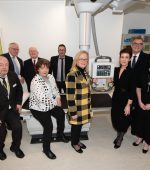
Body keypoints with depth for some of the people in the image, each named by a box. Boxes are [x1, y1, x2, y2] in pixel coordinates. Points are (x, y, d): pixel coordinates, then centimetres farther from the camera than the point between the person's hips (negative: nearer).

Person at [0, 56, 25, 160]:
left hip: (11, 109, 3)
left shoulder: (13, 76, -2)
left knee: (17, 127, -12)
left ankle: (15, 147, 19)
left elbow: (19, 90, 16)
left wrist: (18, 103, 5)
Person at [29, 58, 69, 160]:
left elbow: (55, 89, 12)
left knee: (61, 114, 3)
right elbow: (42, 99, -30)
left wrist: (58, 97, -10)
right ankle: (46, 149, 7)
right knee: (49, 126, -17)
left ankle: (60, 135, 29)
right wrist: (56, 102, -19)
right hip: (38, 108, -8)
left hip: (49, 105, 8)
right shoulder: (36, 81, -24)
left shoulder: (50, 77, 0)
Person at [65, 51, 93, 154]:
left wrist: (89, 105, 17)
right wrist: (73, 112, -19)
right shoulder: (72, 75, -21)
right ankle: (74, 143, 36)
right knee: (76, 125, 12)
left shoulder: (85, 73, 5)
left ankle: (77, 141, 43)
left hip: (85, 106, 7)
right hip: (77, 107, -7)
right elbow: (70, 95, -21)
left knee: (80, 124, 21)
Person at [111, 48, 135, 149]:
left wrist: (128, 105, -18)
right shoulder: (116, 70, 1)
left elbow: (132, 90, -16)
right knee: (115, 118, 15)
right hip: (116, 97, 5)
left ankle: (120, 139, 34)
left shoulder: (131, 72, -15)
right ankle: (119, 136, 41)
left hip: (125, 99, -5)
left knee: (123, 120, 9)